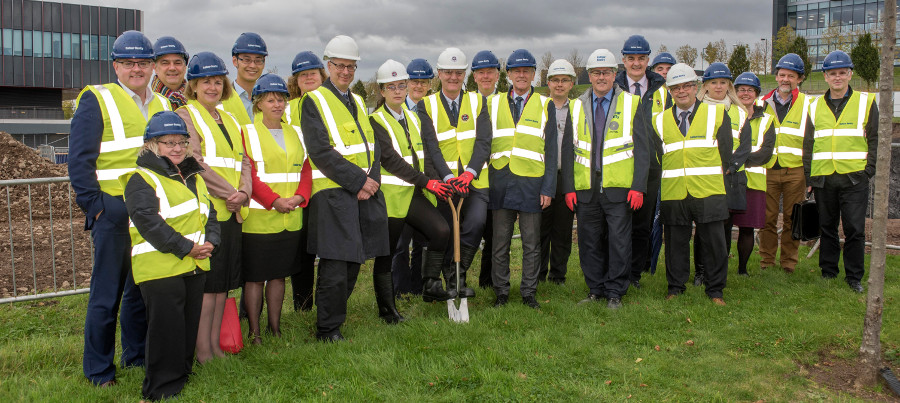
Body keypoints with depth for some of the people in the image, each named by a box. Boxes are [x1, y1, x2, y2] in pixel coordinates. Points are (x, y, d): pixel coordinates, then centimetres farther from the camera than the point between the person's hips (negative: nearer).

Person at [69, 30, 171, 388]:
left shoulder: (162, 106, 15)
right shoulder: (96, 100, -2)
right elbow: (79, 159, -7)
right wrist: (94, 205, -13)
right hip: (114, 212, -5)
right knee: (107, 294, 1)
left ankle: (137, 356, 28)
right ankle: (98, 371, 14)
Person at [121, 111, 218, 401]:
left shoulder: (194, 177, 18)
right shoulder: (141, 179, -7)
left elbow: (209, 212, 18)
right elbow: (148, 222, -18)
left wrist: (210, 242, -1)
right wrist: (186, 248, -20)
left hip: (195, 267, 8)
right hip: (160, 267, -7)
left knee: (190, 324, 15)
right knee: (166, 328, -2)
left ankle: (182, 374, 30)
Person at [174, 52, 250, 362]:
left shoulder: (229, 120, 20)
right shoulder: (185, 116, -2)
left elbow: (243, 160, 13)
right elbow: (195, 162, -13)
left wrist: (244, 192, -5)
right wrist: (229, 192, -14)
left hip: (233, 211, 7)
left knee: (224, 281, 10)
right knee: (207, 281, -4)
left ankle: (215, 345, 19)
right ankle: (202, 352, 5)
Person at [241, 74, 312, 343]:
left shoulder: (295, 133, 14)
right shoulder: (247, 133, -1)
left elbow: (305, 170, 10)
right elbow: (248, 174, -10)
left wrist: (299, 197, -7)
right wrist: (274, 200, -18)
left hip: (291, 218, 5)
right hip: (258, 217, -5)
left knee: (279, 274, 12)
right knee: (255, 277, 2)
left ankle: (275, 328, 23)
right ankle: (254, 332, 12)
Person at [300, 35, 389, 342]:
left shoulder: (358, 102, 19)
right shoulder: (314, 101, -2)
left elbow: (373, 147, 14)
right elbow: (321, 152, -12)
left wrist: (372, 180, -4)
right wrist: (358, 181, -15)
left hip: (366, 192, 7)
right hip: (333, 193, -6)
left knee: (354, 261, 10)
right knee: (335, 267, -6)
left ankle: (335, 315, 26)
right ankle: (328, 328, 8)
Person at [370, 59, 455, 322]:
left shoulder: (413, 118, 15)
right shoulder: (376, 121, -5)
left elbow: (423, 155, 8)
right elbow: (390, 159, -16)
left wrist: (436, 182, -10)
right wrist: (427, 182, -20)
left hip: (415, 194, 5)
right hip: (390, 196, -5)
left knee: (441, 230, -16)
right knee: (385, 254, 3)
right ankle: (387, 310, 16)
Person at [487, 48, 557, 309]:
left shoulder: (545, 105, 9)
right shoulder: (493, 104, 12)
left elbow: (550, 150, 5)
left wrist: (548, 188, -3)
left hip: (532, 183, -1)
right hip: (501, 182, 1)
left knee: (531, 243, 5)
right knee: (500, 243, 6)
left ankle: (529, 293, 16)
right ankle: (501, 293, 17)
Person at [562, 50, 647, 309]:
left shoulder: (631, 104, 5)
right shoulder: (577, 106, 12)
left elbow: (641, 149, 1)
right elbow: (568, 149, 11)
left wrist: (638, 187, -8)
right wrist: (568, 188, 3)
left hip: (619, 189, -2)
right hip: (585, 189, 3)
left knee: (618, 241, 1)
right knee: (589, 242, 8)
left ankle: (615, 293, 14)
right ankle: (595, 290, 22)